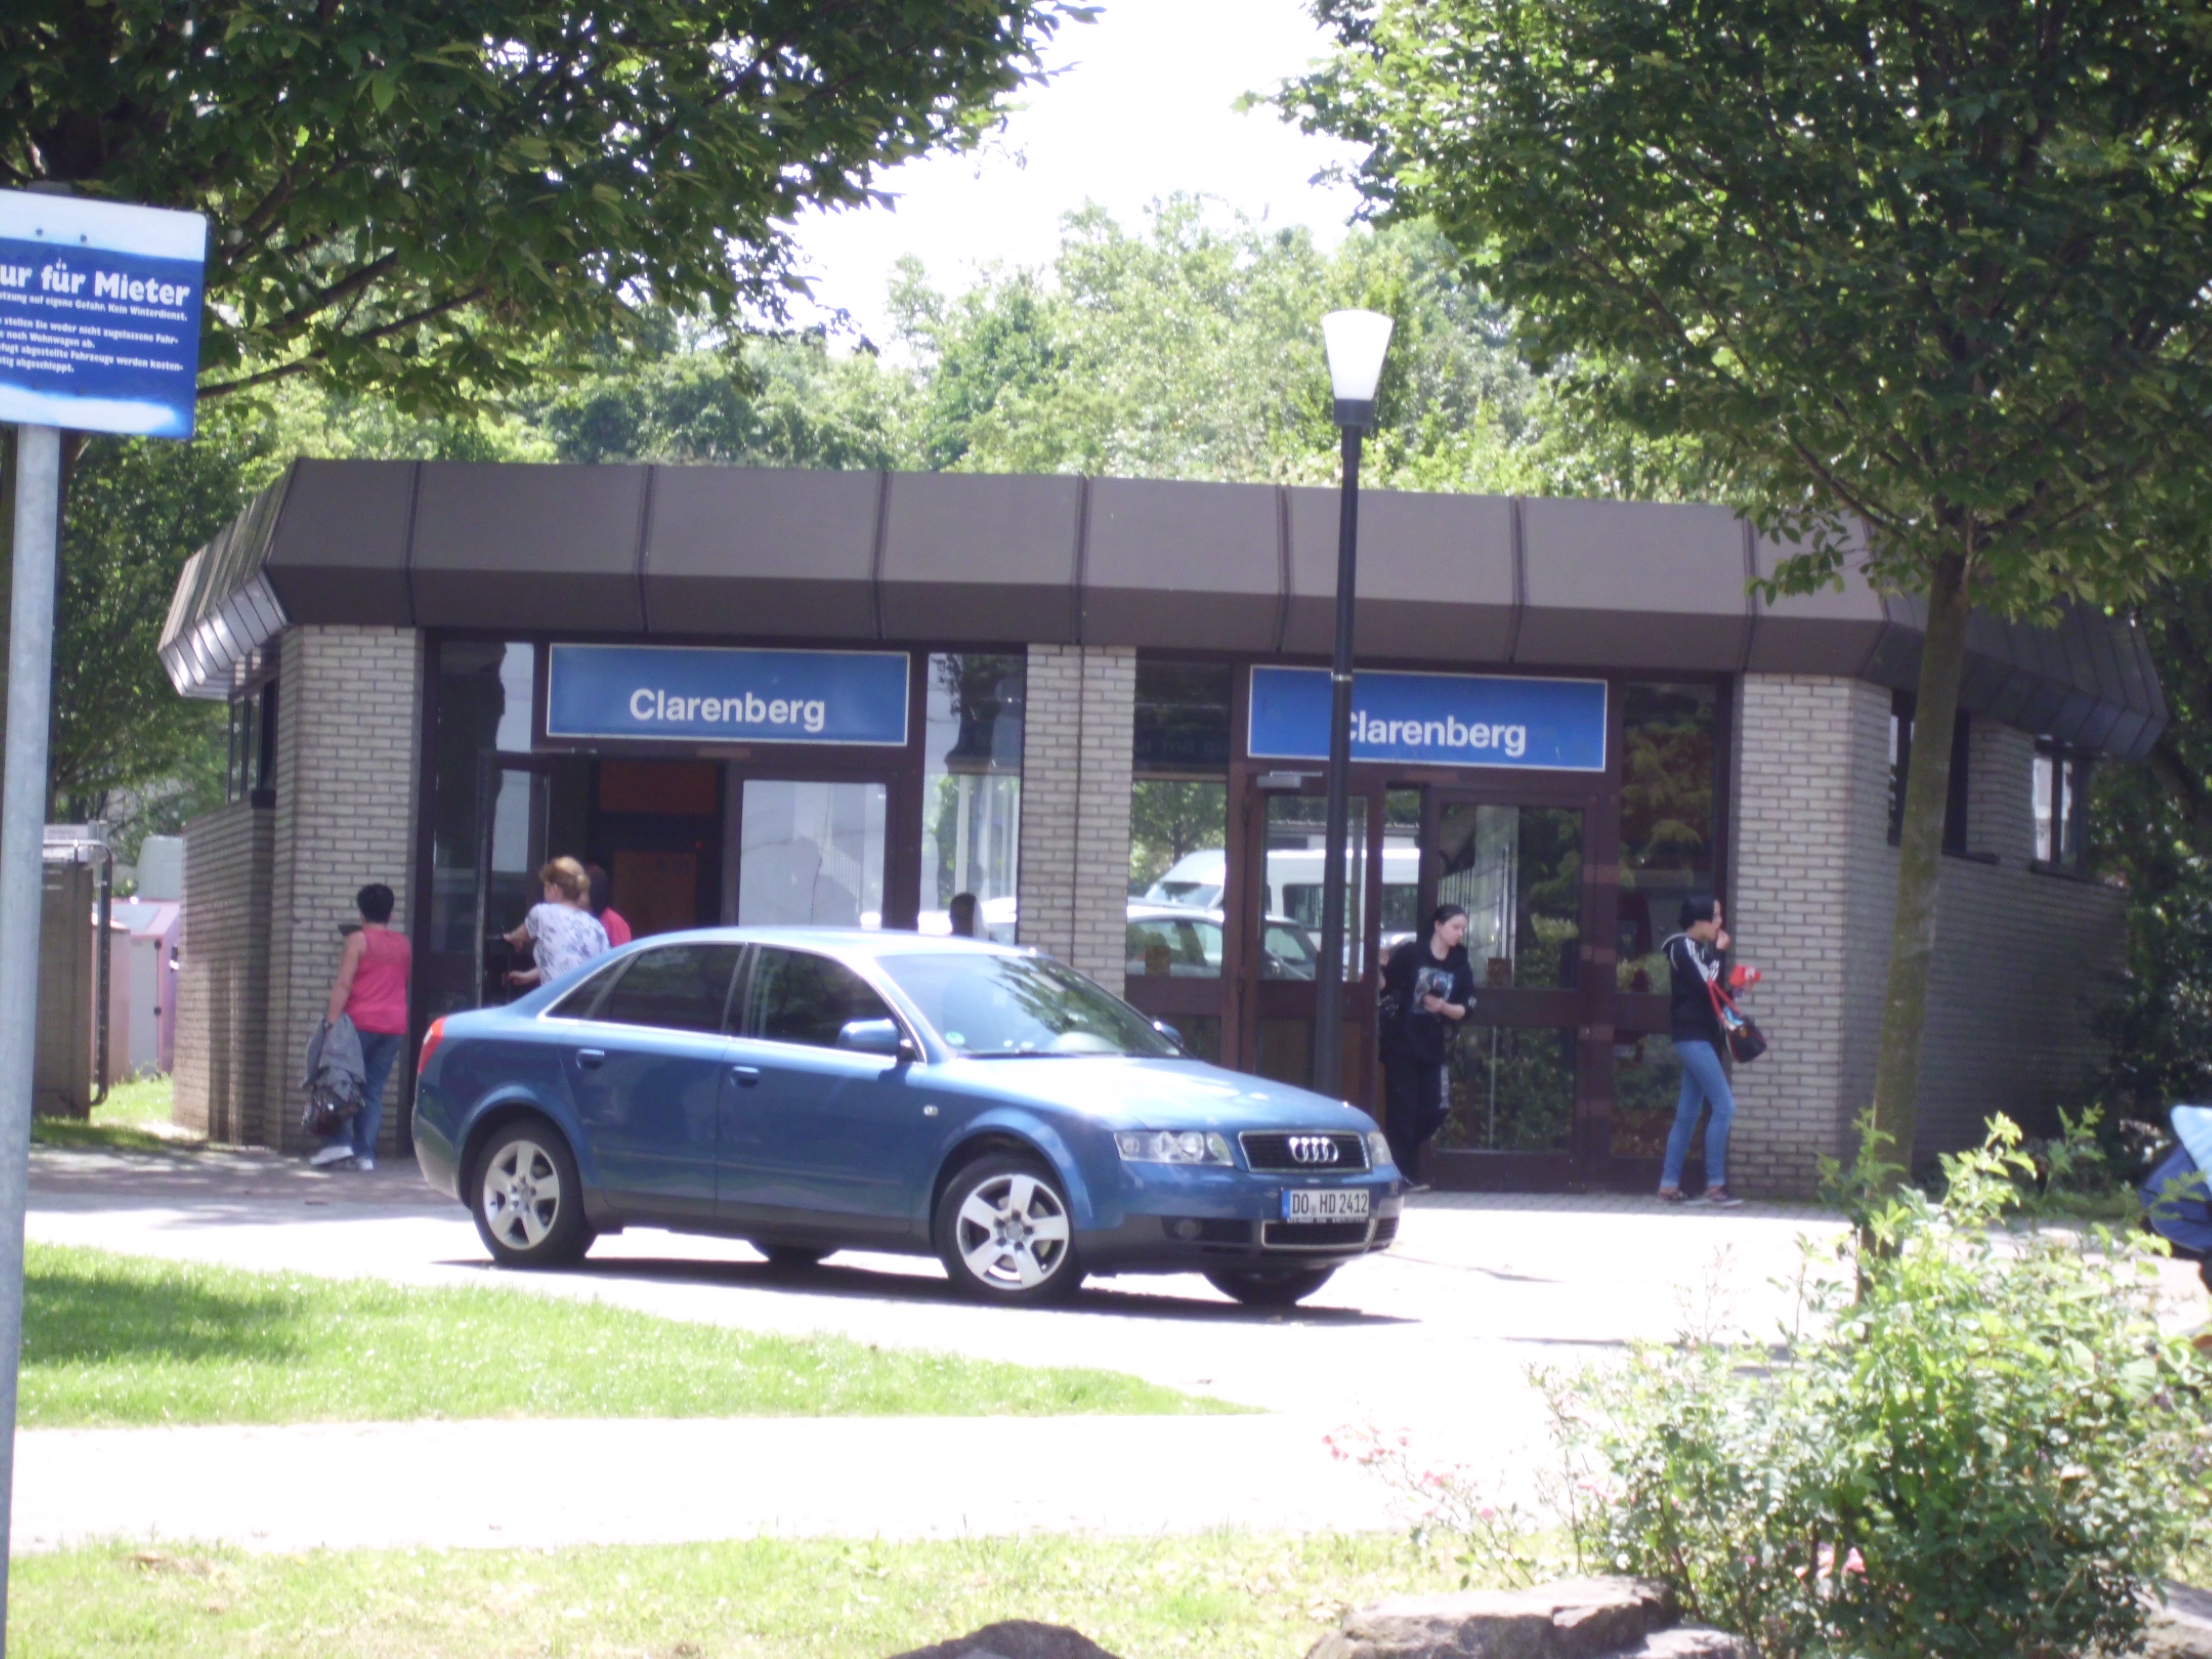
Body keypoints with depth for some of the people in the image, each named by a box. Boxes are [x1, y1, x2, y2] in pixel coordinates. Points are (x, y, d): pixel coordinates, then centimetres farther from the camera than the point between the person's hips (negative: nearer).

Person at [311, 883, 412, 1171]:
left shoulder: (359, 940, -5)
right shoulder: (404, 945, 12)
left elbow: (343, 984, -12)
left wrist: (332, 1021, -15)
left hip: (361, 1022, -5)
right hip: (395, 1026, 5)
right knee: (373, 1090, 5)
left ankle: (340, 1141, -8)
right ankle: (366, 1154, -2)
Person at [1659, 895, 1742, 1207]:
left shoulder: (1699, 948, 18)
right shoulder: (1683, 947, -9)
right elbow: (1706, 985, -16)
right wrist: (1718, 953, -6)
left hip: (1702, 1037, 10)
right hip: (1692, 1035, -10)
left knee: (1688, 1113, 9)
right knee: (1725, 1105, -14)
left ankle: (1669, 1184, 10)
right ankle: (1715, 1184, -14)